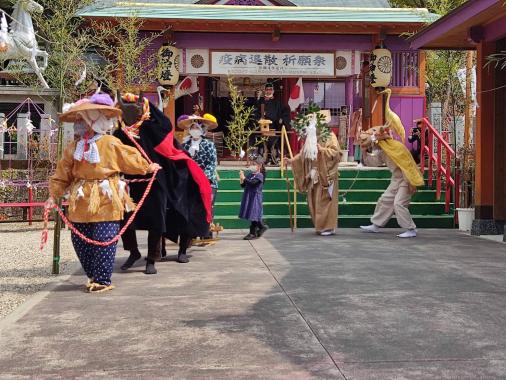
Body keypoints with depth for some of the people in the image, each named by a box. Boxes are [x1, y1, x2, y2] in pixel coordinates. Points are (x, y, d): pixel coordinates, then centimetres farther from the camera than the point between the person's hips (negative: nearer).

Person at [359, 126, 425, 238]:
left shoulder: (396, 146, -22)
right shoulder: (382, 151, 5)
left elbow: (406, 165, -24)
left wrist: (410, 183, -23)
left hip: (405, 179, -10)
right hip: (396, 179, 10)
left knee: (399, 204, -14)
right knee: (385, 201, 12)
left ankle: (411, 230, -5)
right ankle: (376, 225, 23)